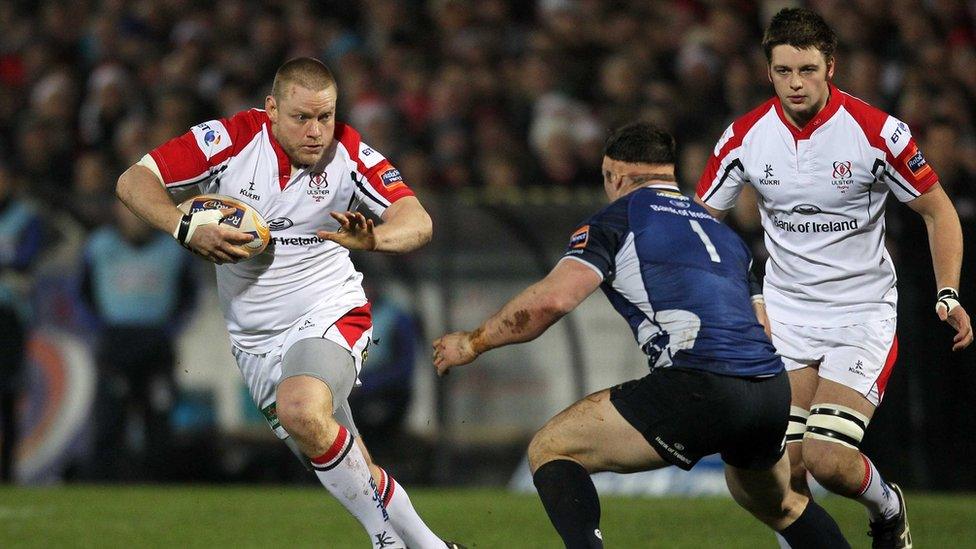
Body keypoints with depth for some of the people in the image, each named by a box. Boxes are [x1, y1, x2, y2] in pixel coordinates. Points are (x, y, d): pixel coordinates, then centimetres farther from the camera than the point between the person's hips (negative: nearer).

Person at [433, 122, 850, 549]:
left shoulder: (617, 219, 8)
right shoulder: (721, 230, 29)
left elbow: (553, 298, -6)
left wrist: (473, 342, 6)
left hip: (699, 386, -7)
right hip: (772, 393, 7)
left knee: (549, 450, 5)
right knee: (777, 504, 35)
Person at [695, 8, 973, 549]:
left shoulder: (877, 131, -14)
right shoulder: (745, 137, -5)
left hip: (863, 311, -3)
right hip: (785, 314, 3)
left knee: (829, 460, -15)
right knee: (784, 464, -8)